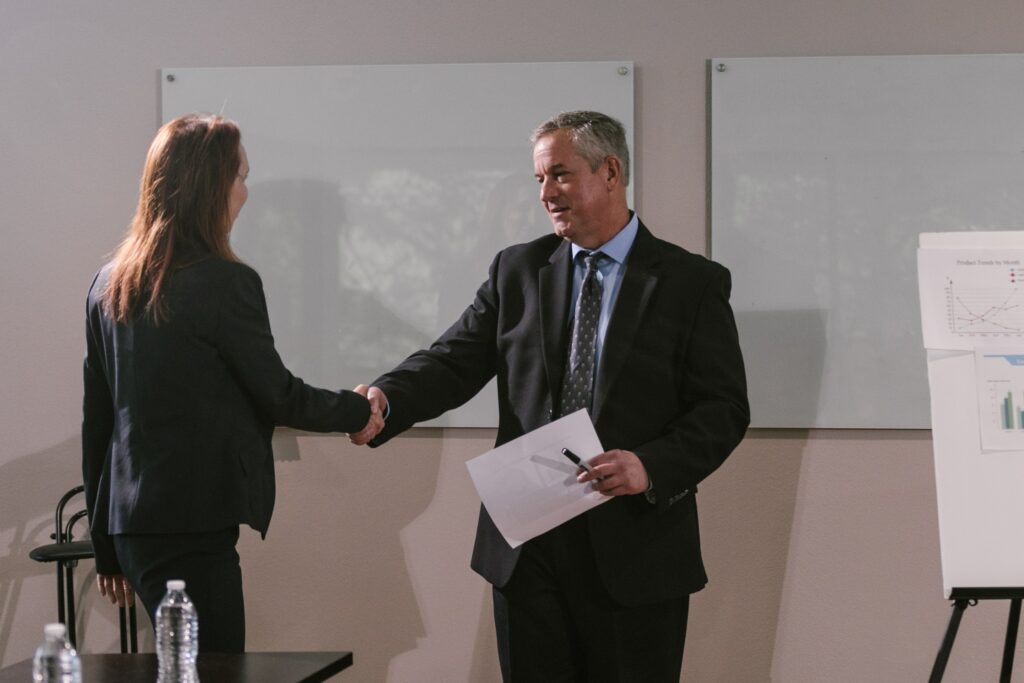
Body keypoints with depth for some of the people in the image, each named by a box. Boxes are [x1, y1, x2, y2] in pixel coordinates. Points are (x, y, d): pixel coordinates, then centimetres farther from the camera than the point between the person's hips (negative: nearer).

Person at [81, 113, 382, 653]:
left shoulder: (108, 286, 9)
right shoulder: (225, 283, -12)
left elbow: (95, 419, 13)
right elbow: (278, 395, -3)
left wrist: (107, 547, 19)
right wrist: (357, 412, 15)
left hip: (132, 526, 8)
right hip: (195, 527, -8)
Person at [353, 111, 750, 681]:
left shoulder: (693, 282, 0)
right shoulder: (517, 271, 10)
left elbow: (725, 408, -4)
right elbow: (455, 361, 2)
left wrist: (651, 467, -21)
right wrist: (385, 399, -18)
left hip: (635, 553, -3)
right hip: (527, 548, 3)